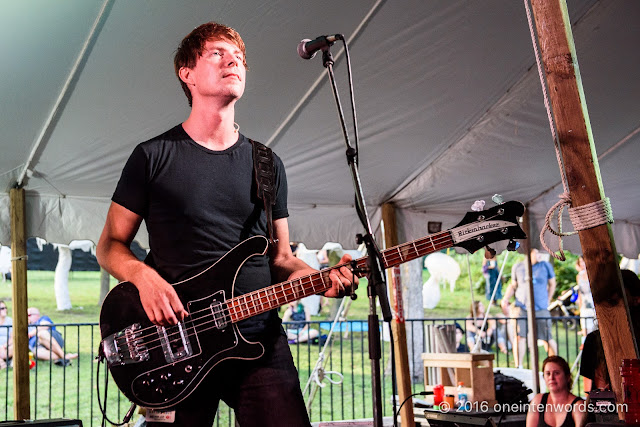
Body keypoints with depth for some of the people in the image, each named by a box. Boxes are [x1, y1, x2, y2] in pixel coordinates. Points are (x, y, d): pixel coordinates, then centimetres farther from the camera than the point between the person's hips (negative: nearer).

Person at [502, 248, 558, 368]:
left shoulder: (546, 266, 3)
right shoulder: (517, 267, 5)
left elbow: (552, 284, 13)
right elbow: (513, 285, 17)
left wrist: (547, 301, 8)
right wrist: (506, 298, 2)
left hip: (541, 308, 0)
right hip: (521, 307, 1)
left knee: (547, 338, -1)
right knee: (519, 336, -8)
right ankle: (518, 367, 0)